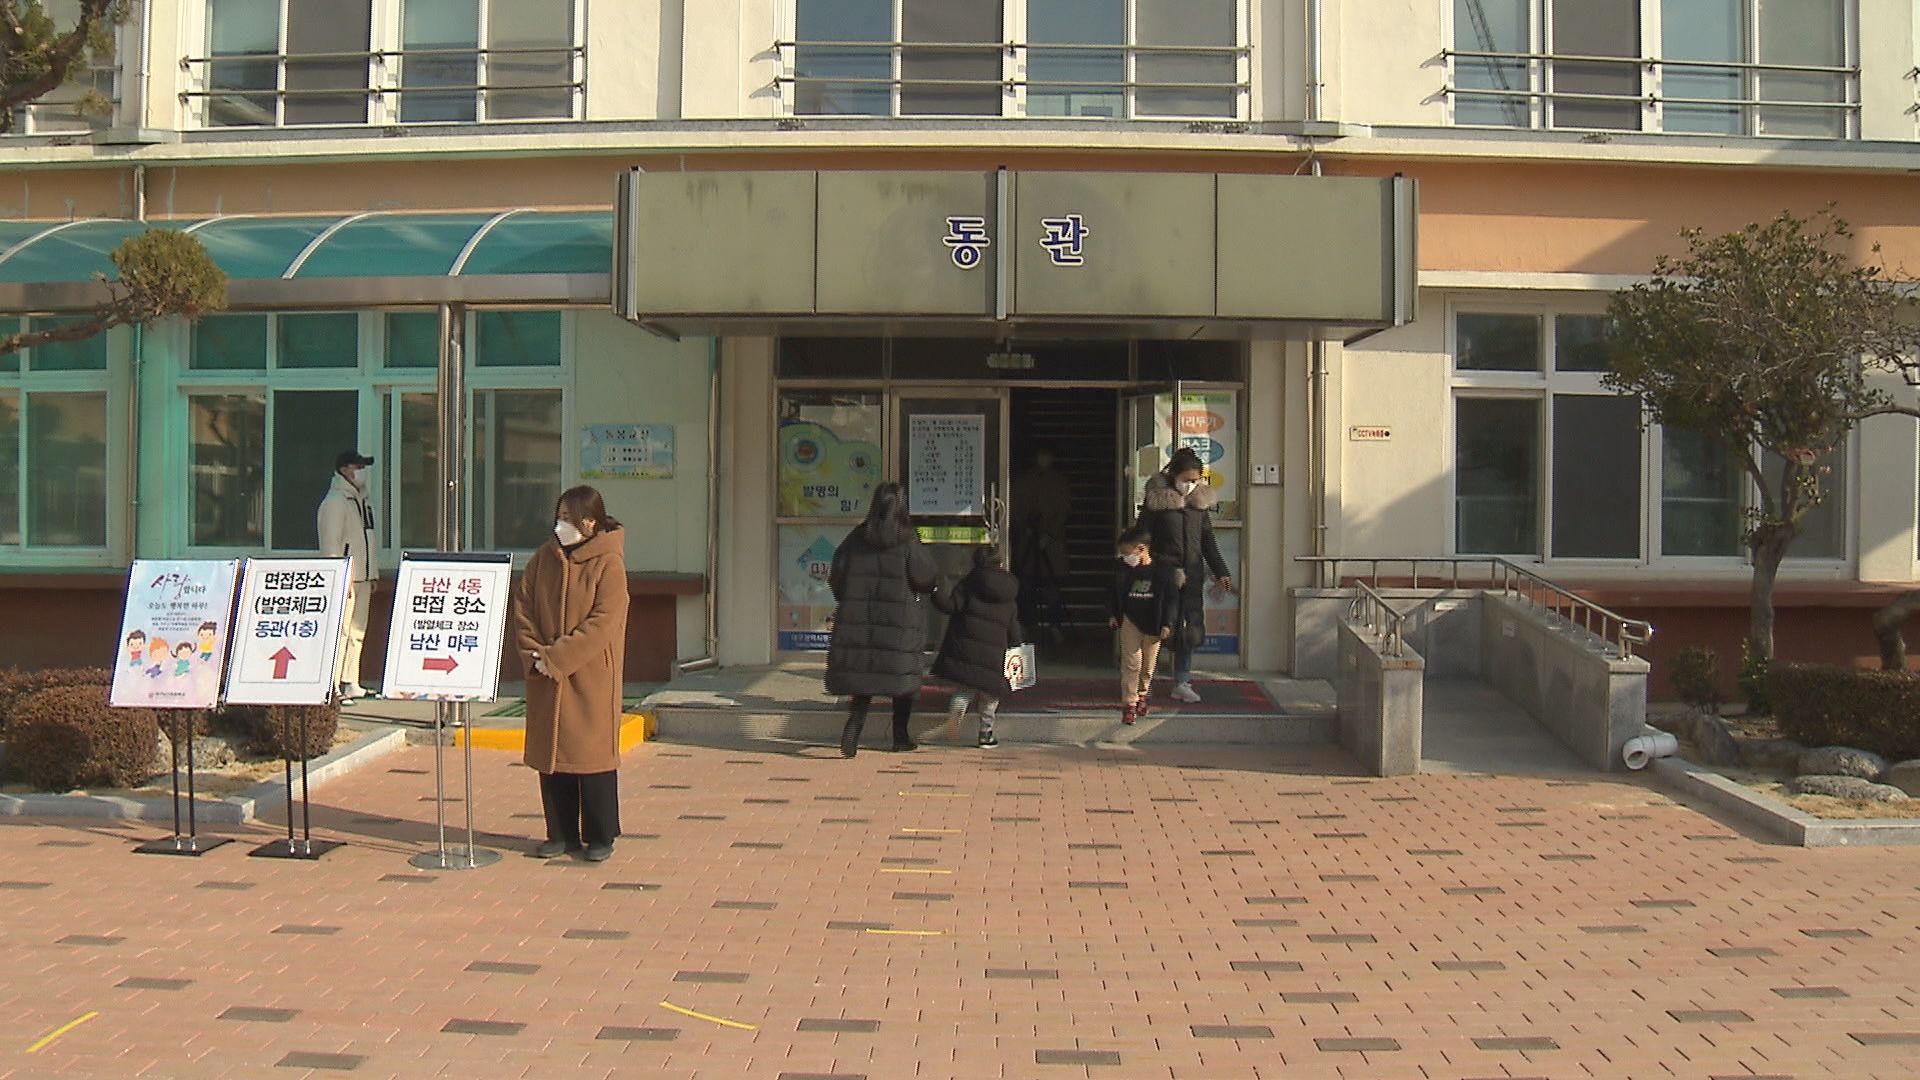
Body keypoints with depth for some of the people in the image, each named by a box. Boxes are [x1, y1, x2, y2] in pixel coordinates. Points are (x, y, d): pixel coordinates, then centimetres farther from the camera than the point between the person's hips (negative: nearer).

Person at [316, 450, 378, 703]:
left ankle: (350, 683, 17)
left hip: (362, 577, 9)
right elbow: (331, 543, -16)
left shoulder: (361, 499, 19)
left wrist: (373, 574, 20)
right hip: (345, 577, -9)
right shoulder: (334, 501, -10)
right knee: (340, 631, -10)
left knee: (357, 632, 11)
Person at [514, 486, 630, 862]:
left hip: (591, 679, -5)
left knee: (592, 752, 0)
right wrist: (534, 655, -8)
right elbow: (522, 610, 7)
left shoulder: (609, 565, -8)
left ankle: (600, 836, 11)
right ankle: (562, 834, 18)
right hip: (545, 679, 5)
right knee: (550, 753, 8)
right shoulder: (543, 559, 8)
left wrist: (555, 658, -18)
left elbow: (602, 624, -15)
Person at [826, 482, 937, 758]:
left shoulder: (856, 538, 1)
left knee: (863, 682, 7)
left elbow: (836, 577, 4)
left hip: (858, 620, 3)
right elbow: (927, 580, -8)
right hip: (901, 621, -3)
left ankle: (853, 726, -15)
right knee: (904, 677, 13)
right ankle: (901, 736, 21)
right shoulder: (907, 540, -9)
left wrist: (850, 603, 18)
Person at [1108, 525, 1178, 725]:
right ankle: (1129, 703, -3)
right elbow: (1114, 594, 11)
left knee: (1148, 664, 12)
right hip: (1130, 621, 1)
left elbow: (1172, 598, -6)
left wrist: (1167, 624, -9)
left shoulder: (1163, 570, -10)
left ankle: (1142, 694, 35)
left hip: (1153, 624, 0)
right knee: (1131, 663, -6)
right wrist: (1112, 614, 3)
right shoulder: (1123, 570, -2)